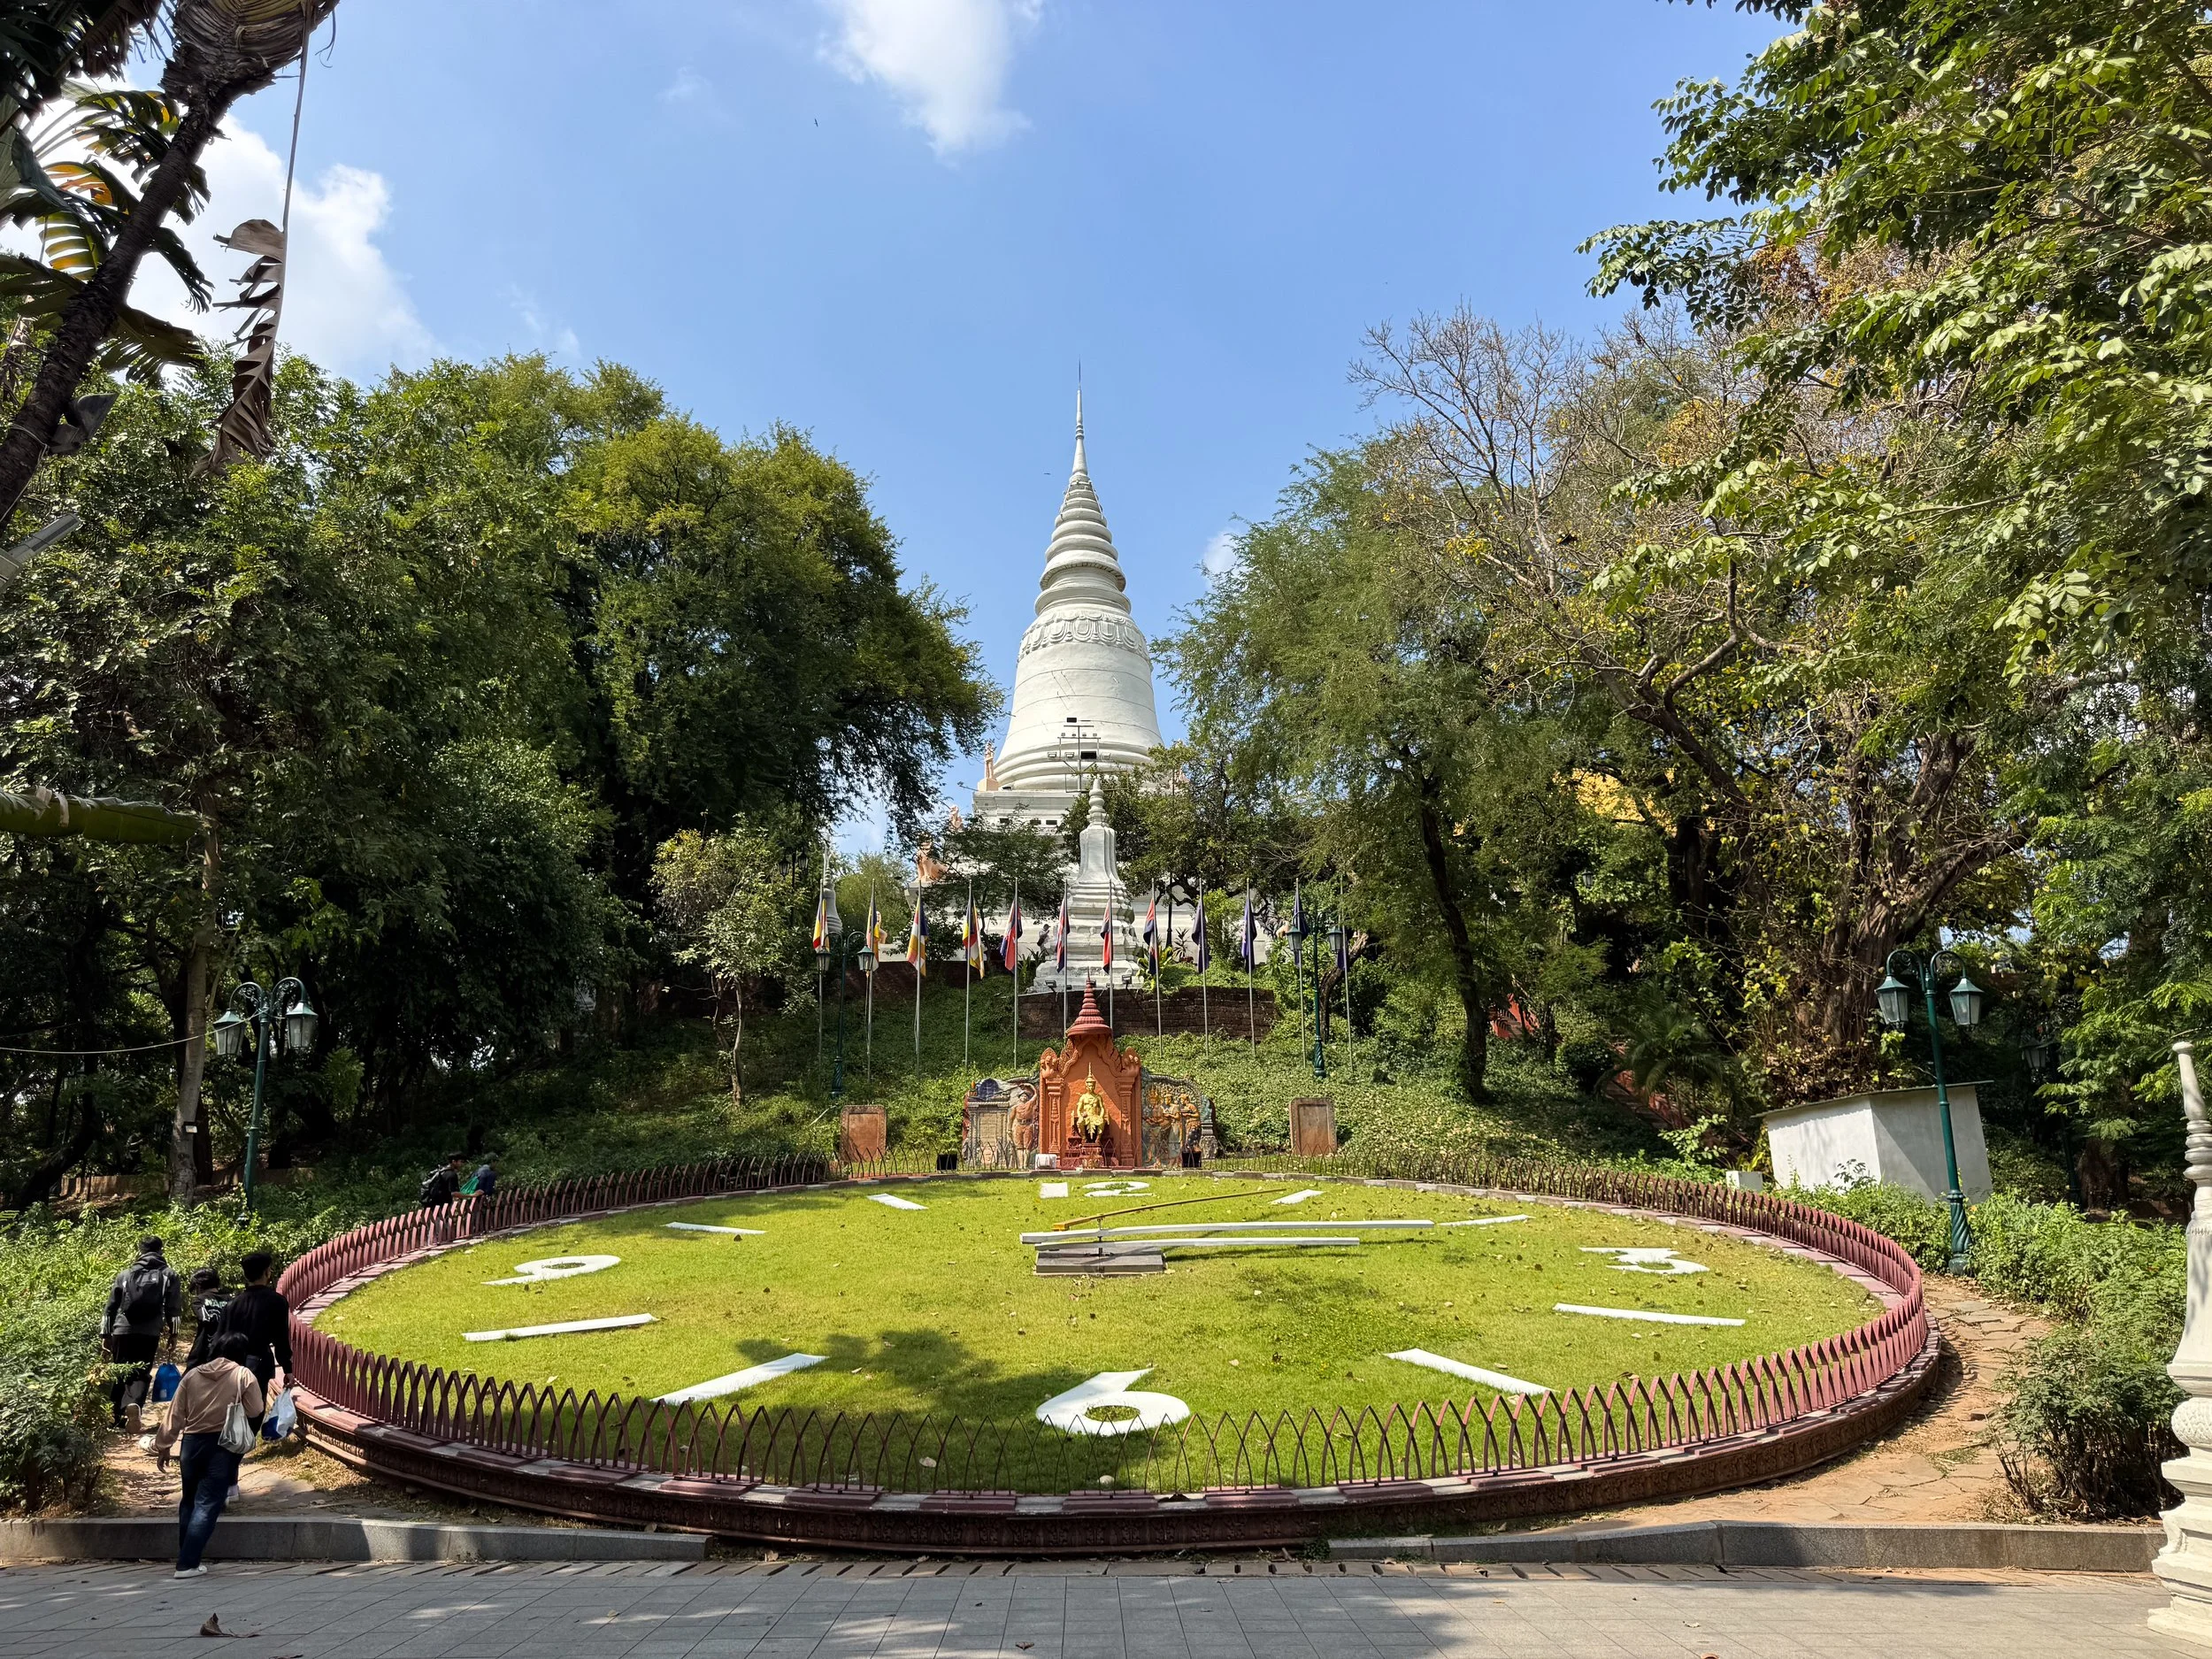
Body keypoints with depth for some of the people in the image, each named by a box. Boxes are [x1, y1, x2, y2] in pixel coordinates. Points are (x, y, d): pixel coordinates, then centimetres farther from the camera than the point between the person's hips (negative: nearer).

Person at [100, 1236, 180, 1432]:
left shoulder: (125, 1275, 13)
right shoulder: (168, 1275, 7)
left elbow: (111, 1307, 13)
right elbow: (173, 1309, 3)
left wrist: (106, 1334, 18)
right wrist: (173, 1334, 10)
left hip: (123, 1331, 2)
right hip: (150, 1333, -2)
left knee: (120, 1374, 15)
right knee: (141, 1373, 2)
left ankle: (116, 1418, 19)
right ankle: (134, 1403, -25)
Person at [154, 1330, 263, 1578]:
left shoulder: (193, 1375, 7)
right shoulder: (244, 1375, -3)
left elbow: (175, 1414, 6)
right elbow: (255, 1411, -3)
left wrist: (163, 1446, 14)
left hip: (192, 1443, 4)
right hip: (223, 1446, -4)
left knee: (189, 1501, 19)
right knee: (207, 1505, -1)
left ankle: (186, 1559, 27)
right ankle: (187, 1564, -5)